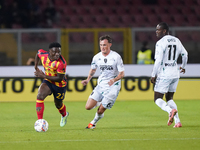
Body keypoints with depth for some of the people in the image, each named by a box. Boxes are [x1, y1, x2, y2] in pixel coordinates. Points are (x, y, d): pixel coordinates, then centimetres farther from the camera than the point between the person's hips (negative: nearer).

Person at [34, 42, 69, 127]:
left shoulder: (61, 63, -33)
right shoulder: (43, 54, -17)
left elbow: (59, 78, -31)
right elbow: (38, 54, 9)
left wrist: (44, 76, -32)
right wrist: (36, 67, 8)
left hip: (60, 85, -3)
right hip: (48, 82, 3)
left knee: (58, 105, 19)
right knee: (40, 96, -24)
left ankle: (64, 115, 57)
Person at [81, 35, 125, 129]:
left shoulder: (116, 57, -13)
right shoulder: (97, 57, 0)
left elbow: (122, 73, -11)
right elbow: (93, 69, 19)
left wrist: (114, 80, -31)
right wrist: (88, 80, 2)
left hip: (112, 87, -4)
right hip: (101, 85, 4)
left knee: (100, 111, -5)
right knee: (88, 107, -8)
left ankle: (94, 122, 27)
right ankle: (99, 102, 25)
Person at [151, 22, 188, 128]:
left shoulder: (160, 43, -14)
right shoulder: (176, 41, 10)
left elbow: (158, 61, -19)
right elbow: (185, 54, 22)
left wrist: (153, 75, -10)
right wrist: (183, 67, 39)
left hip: (164, 74, -7)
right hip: (175, 74, 7)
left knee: (158, 99, 0)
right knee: (169, 98, 17)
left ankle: (171, 110, -27)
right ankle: (177, 121, 3)